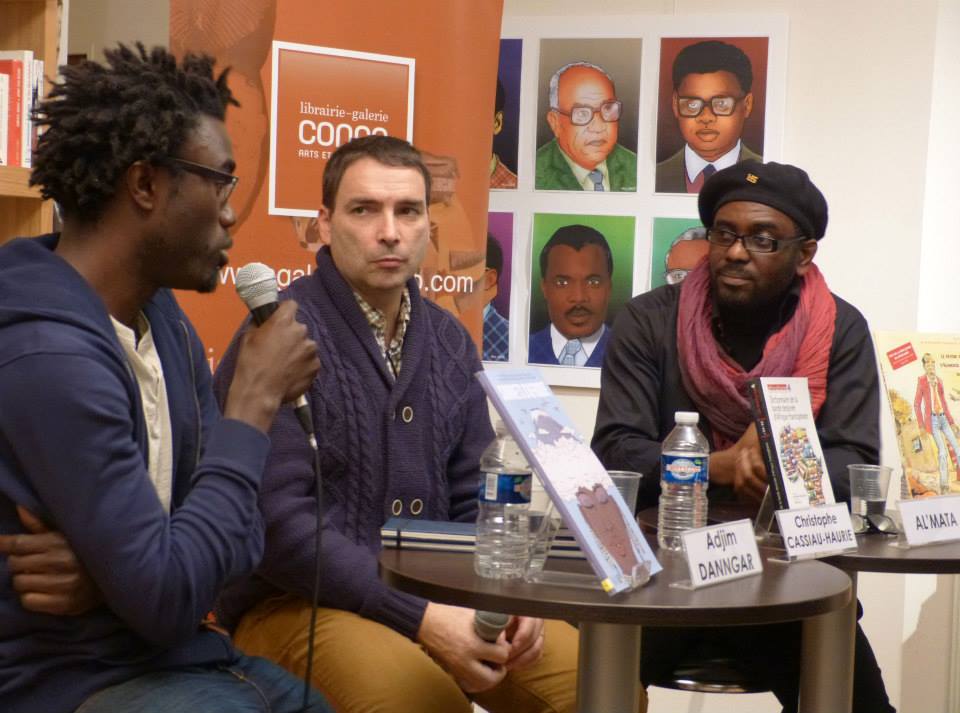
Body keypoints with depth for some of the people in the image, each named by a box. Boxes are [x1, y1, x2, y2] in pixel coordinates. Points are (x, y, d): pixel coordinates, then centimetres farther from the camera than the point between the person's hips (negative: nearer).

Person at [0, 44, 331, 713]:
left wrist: (113, 569, -17)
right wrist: (256, 399, -17)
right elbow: (166, 601, -23)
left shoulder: (164, 318, 5)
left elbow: (240, 527, 3)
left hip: (178, 659, 8)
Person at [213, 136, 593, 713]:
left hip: (437, 595, 7)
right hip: (297, 602, -6)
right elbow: (277, 520, -20)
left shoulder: (449, 341, 9)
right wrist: (420, 618, -22)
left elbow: (475, 501, 13)